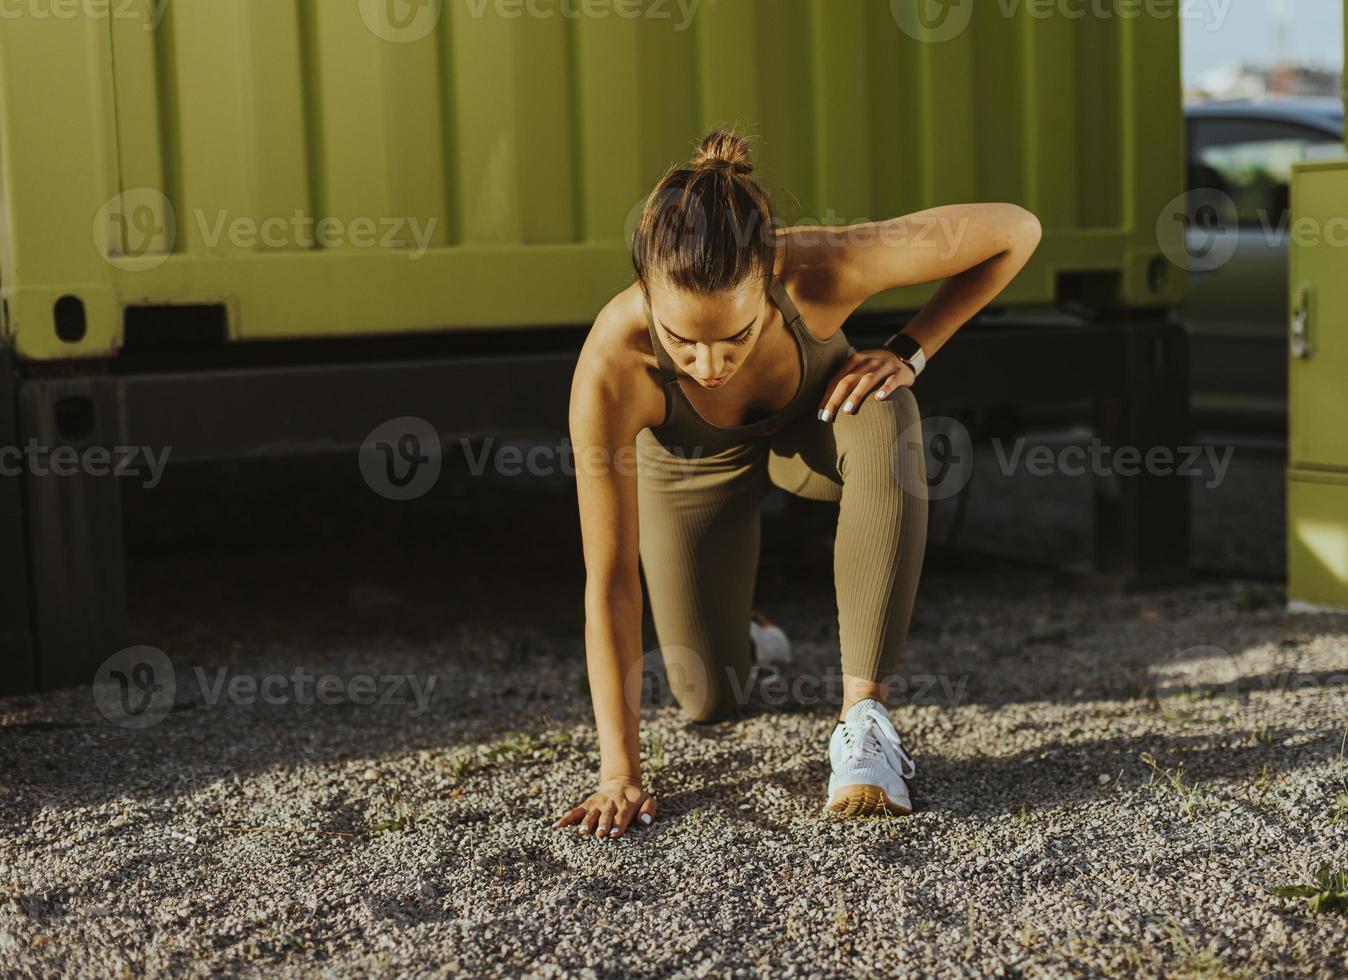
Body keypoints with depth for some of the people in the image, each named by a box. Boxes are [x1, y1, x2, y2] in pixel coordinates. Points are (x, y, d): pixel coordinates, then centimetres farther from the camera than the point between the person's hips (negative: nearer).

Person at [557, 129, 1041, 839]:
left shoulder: (822, 269, -41)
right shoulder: (611, 368, -42)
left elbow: (1016, 230, -26)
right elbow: (609, 581, -33)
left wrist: (908, 351, -29)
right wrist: (618, 772, -33)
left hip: (812, 423, 0)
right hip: (696, 462, 0)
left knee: (884, 424, -36)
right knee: (709, 702, 1)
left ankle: (863, 714, -27)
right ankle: (736, 630, 38)